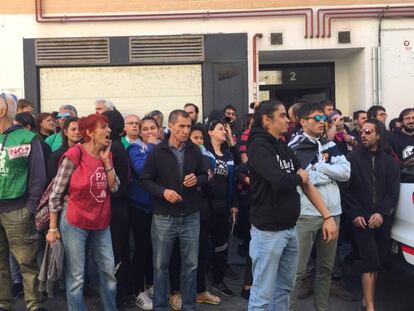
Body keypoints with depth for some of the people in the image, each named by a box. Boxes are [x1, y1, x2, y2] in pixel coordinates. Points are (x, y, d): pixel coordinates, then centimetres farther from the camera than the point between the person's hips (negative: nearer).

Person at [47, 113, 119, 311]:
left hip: (100, 224, 6)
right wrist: (53, 228, -8)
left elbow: (114, 187, 2)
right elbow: (56, 193, -9)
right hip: (74, 223, -6)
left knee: (109, 272, 12)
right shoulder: (74, 155, -13)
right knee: (76, 278, 3)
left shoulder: (107, 155, 6)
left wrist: (106, 160, -7)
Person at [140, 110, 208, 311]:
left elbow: (204, 176, 12)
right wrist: (163, 191, -19)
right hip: (164, 217, -2)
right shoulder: (157, 152, -6)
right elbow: (144, 180, -4)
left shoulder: (195, 151, 2)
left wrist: (197, 179, -10)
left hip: (190, 217, 3)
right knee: (160, 265, 8)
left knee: (190, 264, 11)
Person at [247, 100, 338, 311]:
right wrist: (299, 177, -5)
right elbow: (279, 181, -27)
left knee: (284, 287, 18)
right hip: (268, 230, -8)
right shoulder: (259, 146, -13)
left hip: (290, 228, 8)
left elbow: (307, 184, 11)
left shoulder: (284, 148, 12)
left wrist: (327, 216, 4)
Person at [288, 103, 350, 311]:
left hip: (333, 212, 6)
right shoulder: (295, 147, -5)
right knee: (298, 269, -1)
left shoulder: (329, 145, 13)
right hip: (306, 214, -6)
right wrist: (331, 172, -6)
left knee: (326, 267, 15)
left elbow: (346, 172, 1)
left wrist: (319, 166, -9)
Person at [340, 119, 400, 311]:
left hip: (382, 219, 4)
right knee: (371, 260, -10)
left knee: (379, 261, 6)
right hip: (361, 218, -3)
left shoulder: (389, 162, 11)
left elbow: (393, 192, 3)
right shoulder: (352, 158, 1)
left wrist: (382, 213, -11)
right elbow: (345, 189, -2)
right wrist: (355, 214, -10)